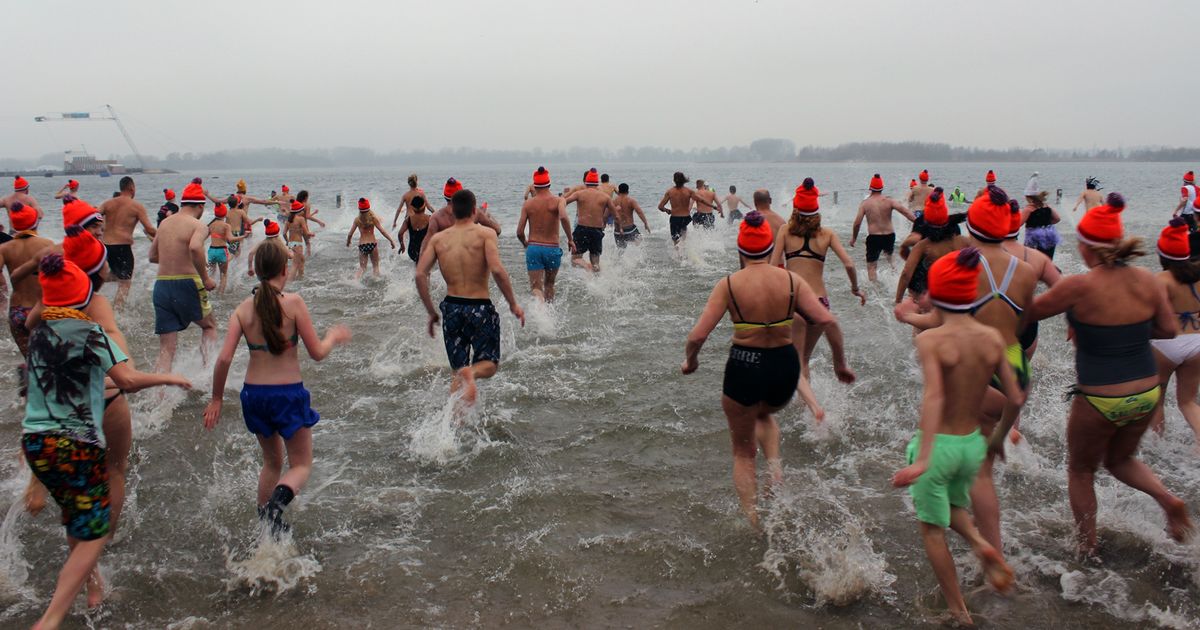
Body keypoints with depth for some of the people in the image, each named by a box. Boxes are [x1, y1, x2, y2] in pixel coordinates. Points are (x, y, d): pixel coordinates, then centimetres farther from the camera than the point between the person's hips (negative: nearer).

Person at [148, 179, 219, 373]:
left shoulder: (165, 223, 13)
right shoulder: (199, 226, -7)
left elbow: (153, 256, 21)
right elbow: (195, 247, -29)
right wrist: (205, 278, -19)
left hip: (161, 285, 5)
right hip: (187, 284, -5)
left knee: (166, 349, 7)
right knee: (209, 327, 21)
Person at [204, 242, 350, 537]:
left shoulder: (243, 308, -1)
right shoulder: (293, 302, -11)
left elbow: (224, 359, -6)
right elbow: (317, 353, -10)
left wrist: (216, 398, 7)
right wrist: (334, 337, 11)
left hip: (254, 393, 4)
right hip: (288, 393, -4)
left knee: (272, 462, 25)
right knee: (301, 465, 9)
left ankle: (266, 523, 29)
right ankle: (277, 500, -22)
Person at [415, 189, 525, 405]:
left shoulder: (438, 238, 5)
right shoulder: (485, 234, -5)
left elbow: (420, 275, -3)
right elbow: (497, 270, -19)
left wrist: (431, 312, 6)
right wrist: (513, 304, -8)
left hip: (451, 308, 4)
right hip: (480, 308, -3)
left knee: (458, 371, 16)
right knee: (489, 363, 11)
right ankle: (471, 372, -23)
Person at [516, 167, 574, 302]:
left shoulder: (528, 204, 2)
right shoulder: (558, 201, -4)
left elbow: (519, 232, -1)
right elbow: (564, 217, -25)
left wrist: (525, 243, 20)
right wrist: (570, 239, -14)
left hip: (533, 248, 0)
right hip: (552, 249, 0)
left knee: (536, 287, -2)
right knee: (549, 284, 23)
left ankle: (539, 302, -32)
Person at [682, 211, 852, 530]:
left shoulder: (729, 284, -9)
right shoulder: (791, 280, -4)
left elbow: (697, 336, -13)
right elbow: (827, 321, -10)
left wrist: (690, 361, 7)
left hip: (744, 367, -2)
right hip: (785, 366, 2)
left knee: (743, 452, 20)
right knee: (764, 414, 39)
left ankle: (754, 524, 16)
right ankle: (775, 463, 13)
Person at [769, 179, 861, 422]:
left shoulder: (785, 232, 4)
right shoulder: (826, 234, 7)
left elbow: (772, 268, -3)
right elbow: (848, 264, -1)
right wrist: (856, 288, 16)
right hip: (819, 301, 2)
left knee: (795, 365, 2)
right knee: (805, 358, 27)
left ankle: (813, 405, -19)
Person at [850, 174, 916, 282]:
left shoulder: (865, 203, -4)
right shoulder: (889, 200, -2)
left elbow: (857, 223, -8)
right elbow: (904, 211, -13)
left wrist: (854, 237, 6)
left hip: (873, 237, -2)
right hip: (889, 235, 3)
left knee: (871, 266, 4)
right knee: (889, 252, 36)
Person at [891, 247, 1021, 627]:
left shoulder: (930, 340, -19)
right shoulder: (993, 338, -6)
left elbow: (933, 396, -33)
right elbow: (1016, 399, 0)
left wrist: (922, 459, -38)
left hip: (937, 444, -5)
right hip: (973, 443, 5)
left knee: (932, 526, 16)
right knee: (954, 504, 32)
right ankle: (980, 544, 3)